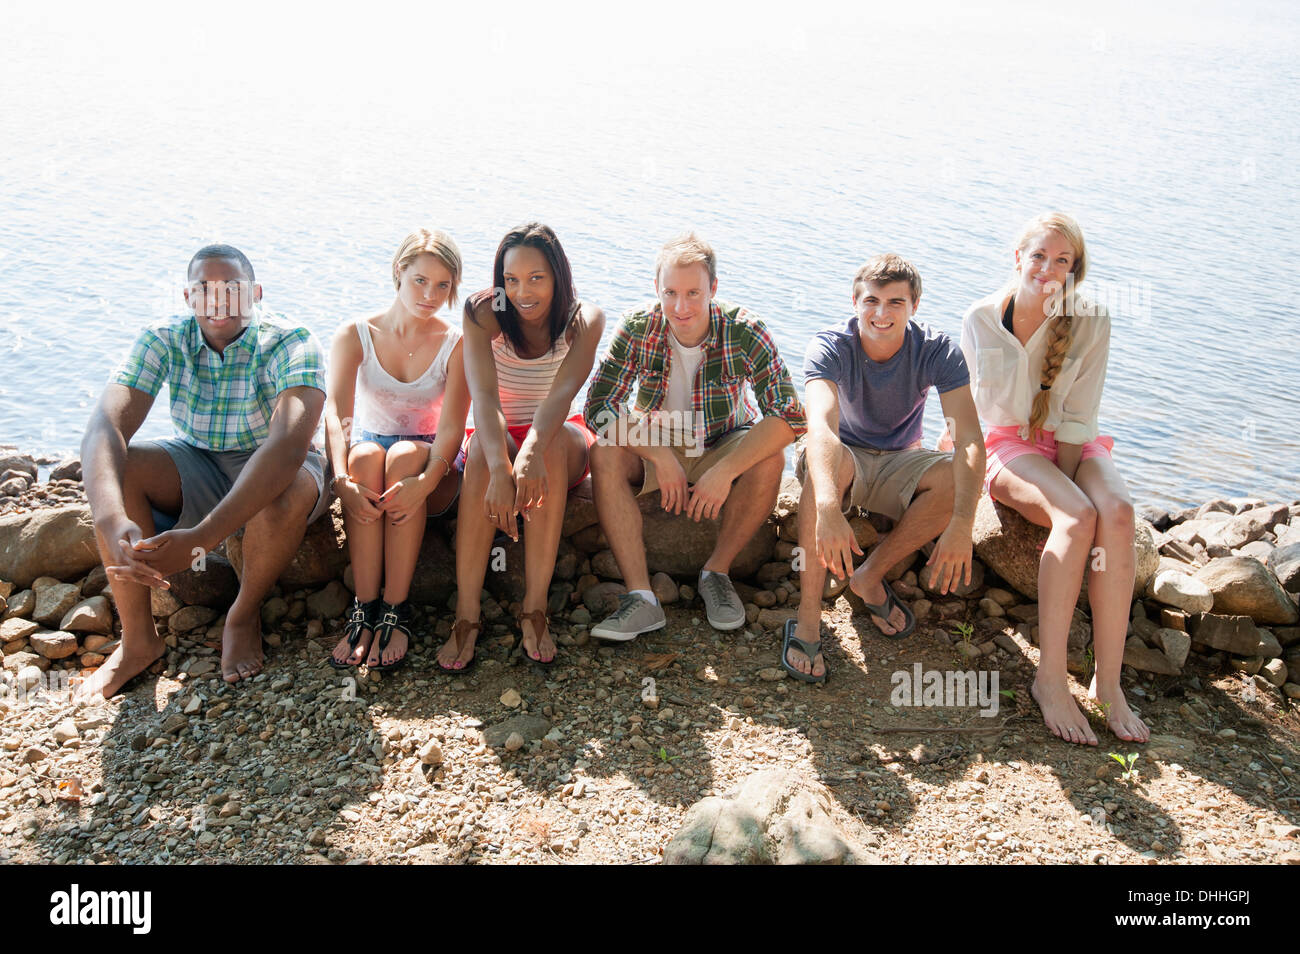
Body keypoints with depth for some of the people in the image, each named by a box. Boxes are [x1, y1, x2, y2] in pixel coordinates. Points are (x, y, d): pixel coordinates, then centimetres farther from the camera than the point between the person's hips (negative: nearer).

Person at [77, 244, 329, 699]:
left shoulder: (290, 344, -23)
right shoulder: (162, 342, -12)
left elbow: (289, 444, -40)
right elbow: (105, 427, -26)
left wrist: (202, 536, -50)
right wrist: (112, 523, -47)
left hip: (272, 470, -3)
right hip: (197, 468, 4)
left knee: (289, 489, -37)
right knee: (115, 468, -23)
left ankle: (245, 614, -9)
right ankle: (138, 639, -11)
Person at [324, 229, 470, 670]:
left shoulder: (456, 344, -4)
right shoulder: (355, 334, -2)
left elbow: (452, 427, -17)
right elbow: (336, 413, -18)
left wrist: (426, 481, -38)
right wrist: (342, 480, -38)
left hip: (431, 465, 0)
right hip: (363, 466, 1)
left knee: (405, 456, -35)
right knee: (365, 454, -35)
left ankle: (396, 613, -34)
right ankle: (363, 611, -34)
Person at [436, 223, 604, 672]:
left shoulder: (585, 319, -12)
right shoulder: (484, 313, -14)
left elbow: (563, 391, -31)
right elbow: (483, 395, -29)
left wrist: (534, 449, -51)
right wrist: (500, 468, -47)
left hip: (562, 445, 0)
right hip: (498, 437, 0)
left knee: (553, 439, -36)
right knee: (484, 447, -35)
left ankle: (535, 610, -35)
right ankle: (466, 616, -36)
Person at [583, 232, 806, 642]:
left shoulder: (744, 331, -22)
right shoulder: (637, 328, -19)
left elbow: (790, 415, -29)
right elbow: (598, 406, -22)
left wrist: (725, 471, -38)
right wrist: (662, 457, -33)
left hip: (723, 447, 0)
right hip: (653, 443, 1)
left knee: (770, 460, -31)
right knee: (604, 456, -29)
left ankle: (716, 572, -10)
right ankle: (640, 597, -28)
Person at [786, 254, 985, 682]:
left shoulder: (937, 350, -17)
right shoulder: (830, 347, -21)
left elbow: (969, 439, -28)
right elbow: (820, 426, -41)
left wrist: (961, 525, -44)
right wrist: (828, 509, -58)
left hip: (899, 463, 2)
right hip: (845, 459, -2)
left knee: (958, 480, -29)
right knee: (830, 460, -38)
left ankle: (870, 576, -12)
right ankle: (808, 617, -34)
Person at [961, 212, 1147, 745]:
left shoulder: (1090, 323, -2)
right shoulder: (982, 319, -5)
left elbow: (1078, 415, -5)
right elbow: (1007, 411, -10)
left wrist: (1063, 476, -15)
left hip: (1075, 446, 2)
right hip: (1011, 446, -2)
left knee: (1117, 512, -30)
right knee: (1078, 517, -32)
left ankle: (1108, 681, -27)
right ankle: (1050, 678, -27)